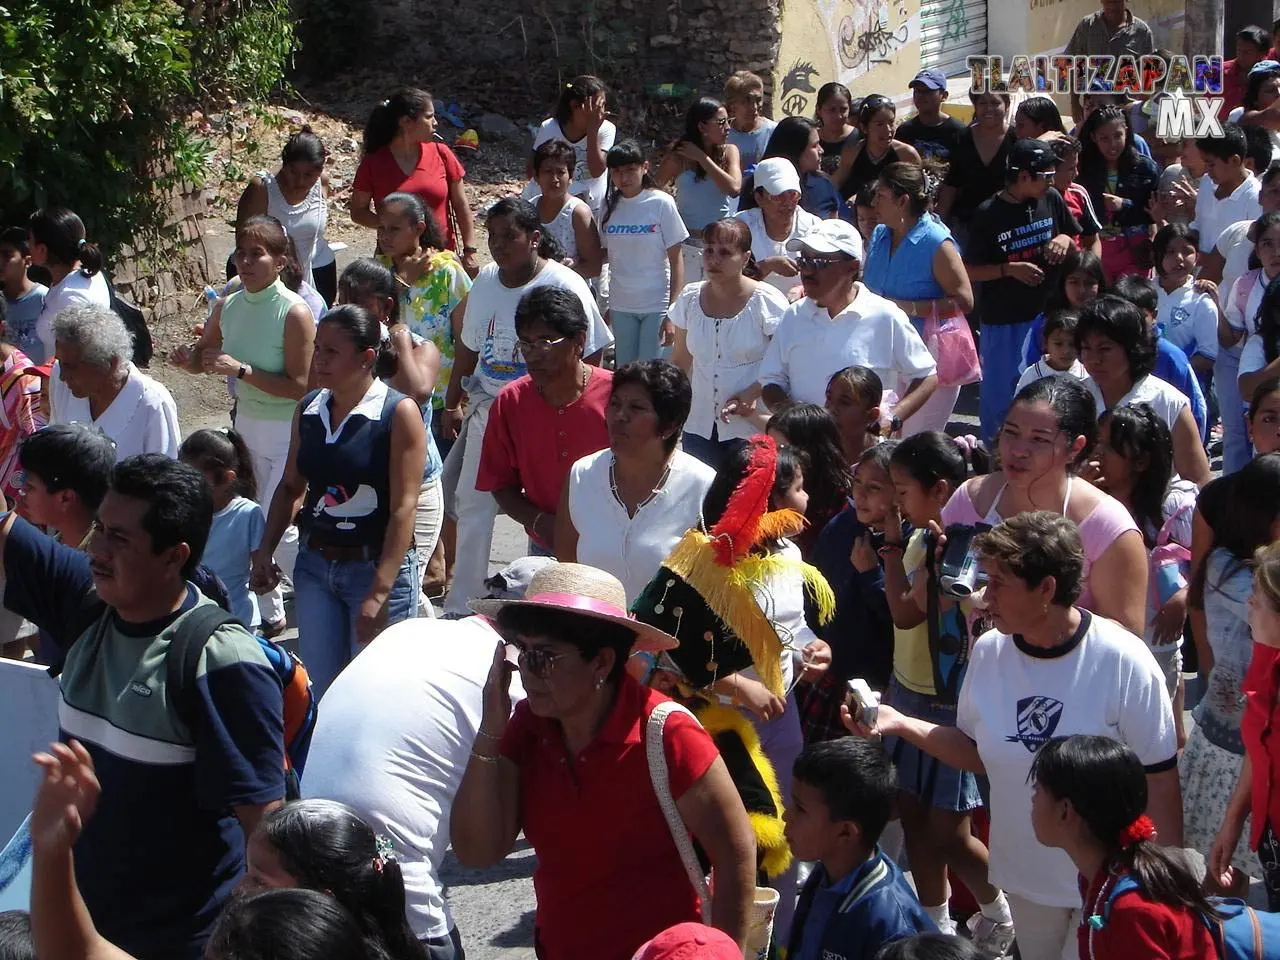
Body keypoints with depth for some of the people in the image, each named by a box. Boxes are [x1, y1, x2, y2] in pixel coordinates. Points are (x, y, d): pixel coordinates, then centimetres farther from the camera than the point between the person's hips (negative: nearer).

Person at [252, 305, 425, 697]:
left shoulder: (399, 414, -13)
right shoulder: (308, 410, 5)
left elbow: (403, 508, -18)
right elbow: (290, 487, 17)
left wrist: (379, 593, -23)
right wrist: (264, 553, 7)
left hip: (376, 566, -5)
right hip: (315, 565, 5)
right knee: (320, 687, 8)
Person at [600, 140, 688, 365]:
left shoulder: (661, 203, -7)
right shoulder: (610, 206, 4)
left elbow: (676, 260, -7)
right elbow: (605, 255, 9)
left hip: (656, 306, -4)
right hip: (621, 307, 4)